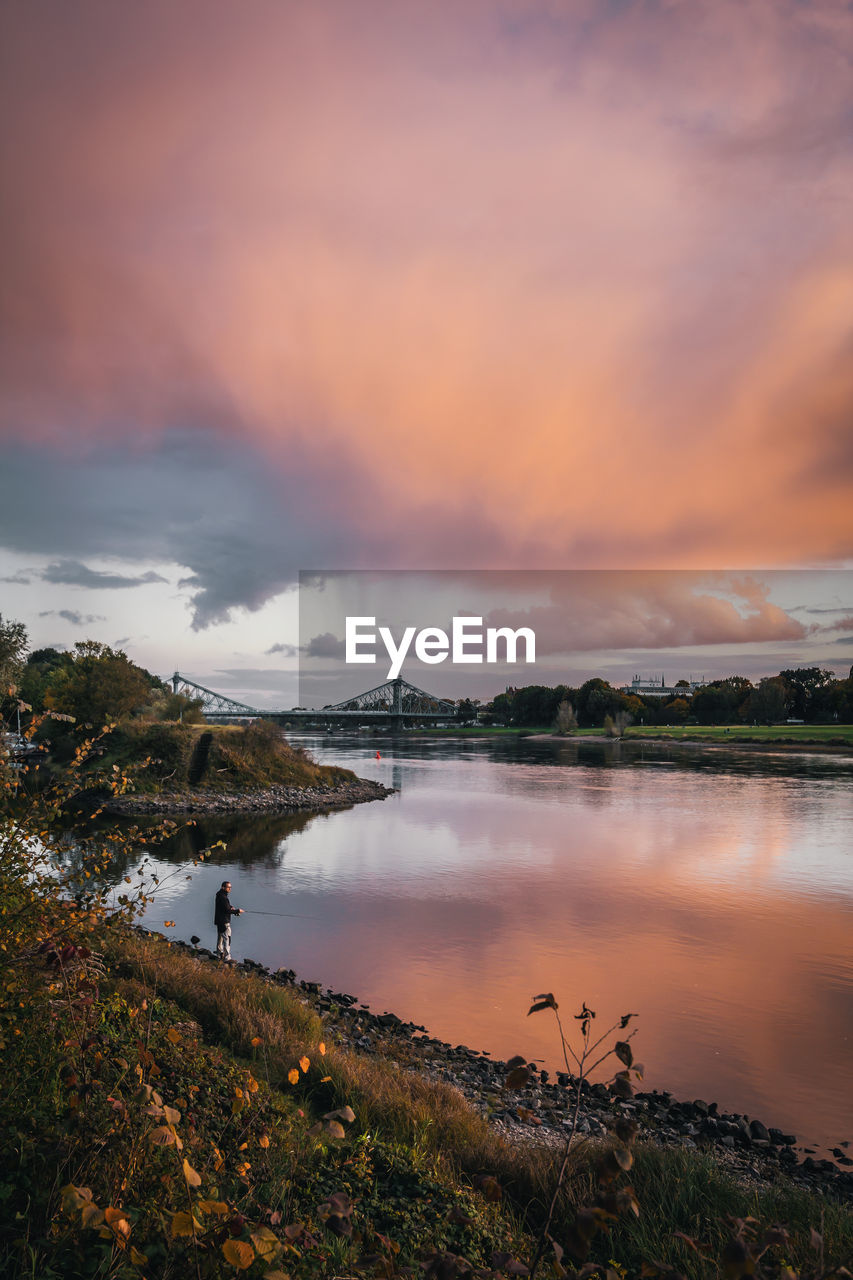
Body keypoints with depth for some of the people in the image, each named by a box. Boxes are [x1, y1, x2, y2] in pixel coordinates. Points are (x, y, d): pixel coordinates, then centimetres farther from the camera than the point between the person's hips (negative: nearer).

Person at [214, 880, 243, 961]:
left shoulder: (219, 895, 10)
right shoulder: (223, 897, -23)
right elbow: (227, 910, -24)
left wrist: (231, 907, 3)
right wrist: (237, 911, -16)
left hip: (219, 920, 11)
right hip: (224, 921, -11)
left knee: (220, 937, 21)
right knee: (227, 939, -7)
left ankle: (220, 954, 34)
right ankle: (227, 957, -5)